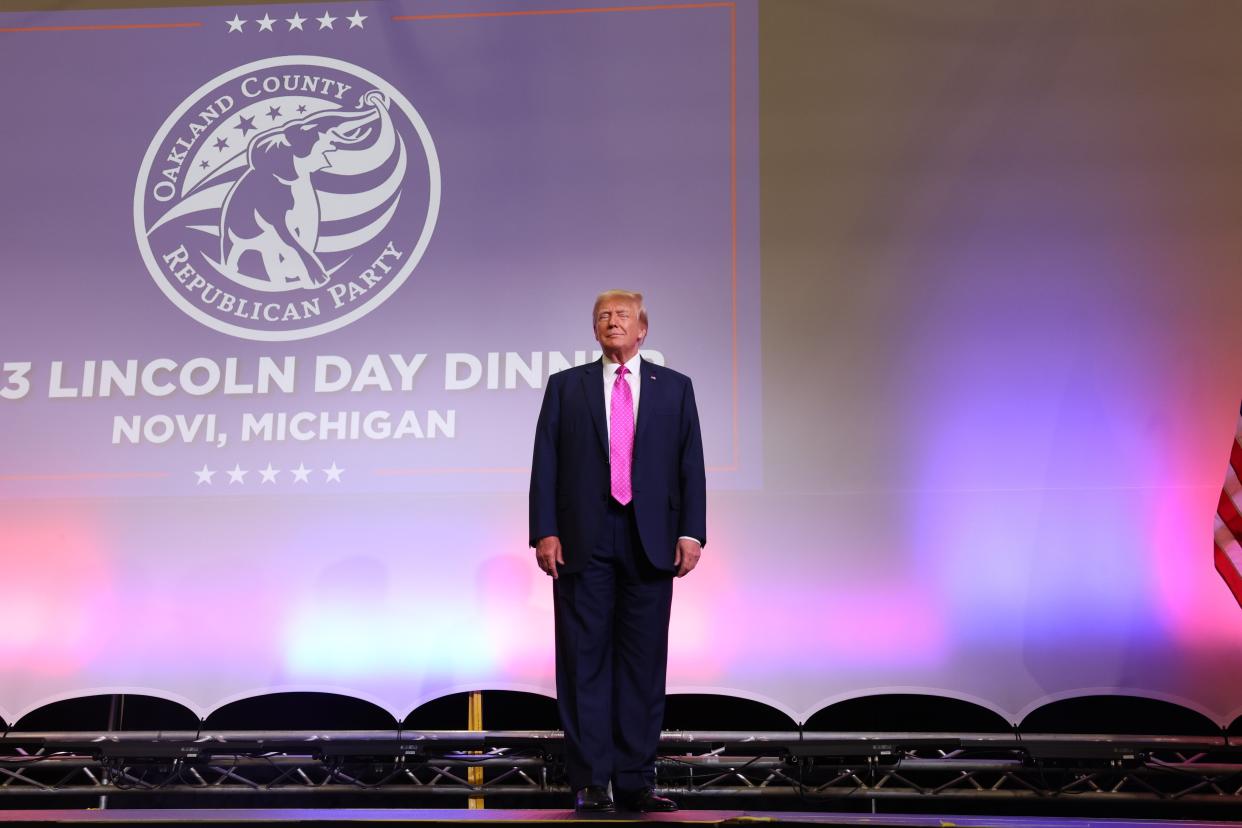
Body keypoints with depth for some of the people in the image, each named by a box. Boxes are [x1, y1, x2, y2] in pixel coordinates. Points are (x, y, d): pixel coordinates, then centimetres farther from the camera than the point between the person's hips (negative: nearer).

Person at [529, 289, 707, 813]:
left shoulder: (675, 388, 12)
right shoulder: (565, 386, 10)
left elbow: (691, 466, 6)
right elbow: (545, 465, 4)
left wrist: (691, 532, -4)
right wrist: (545, 532, -7)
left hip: (650, 542, 1)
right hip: (583, 542, 0)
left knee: (644, 662, 4)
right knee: (585, 662, 1)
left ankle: (636, 780, 12)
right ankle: (590, 782, 9)